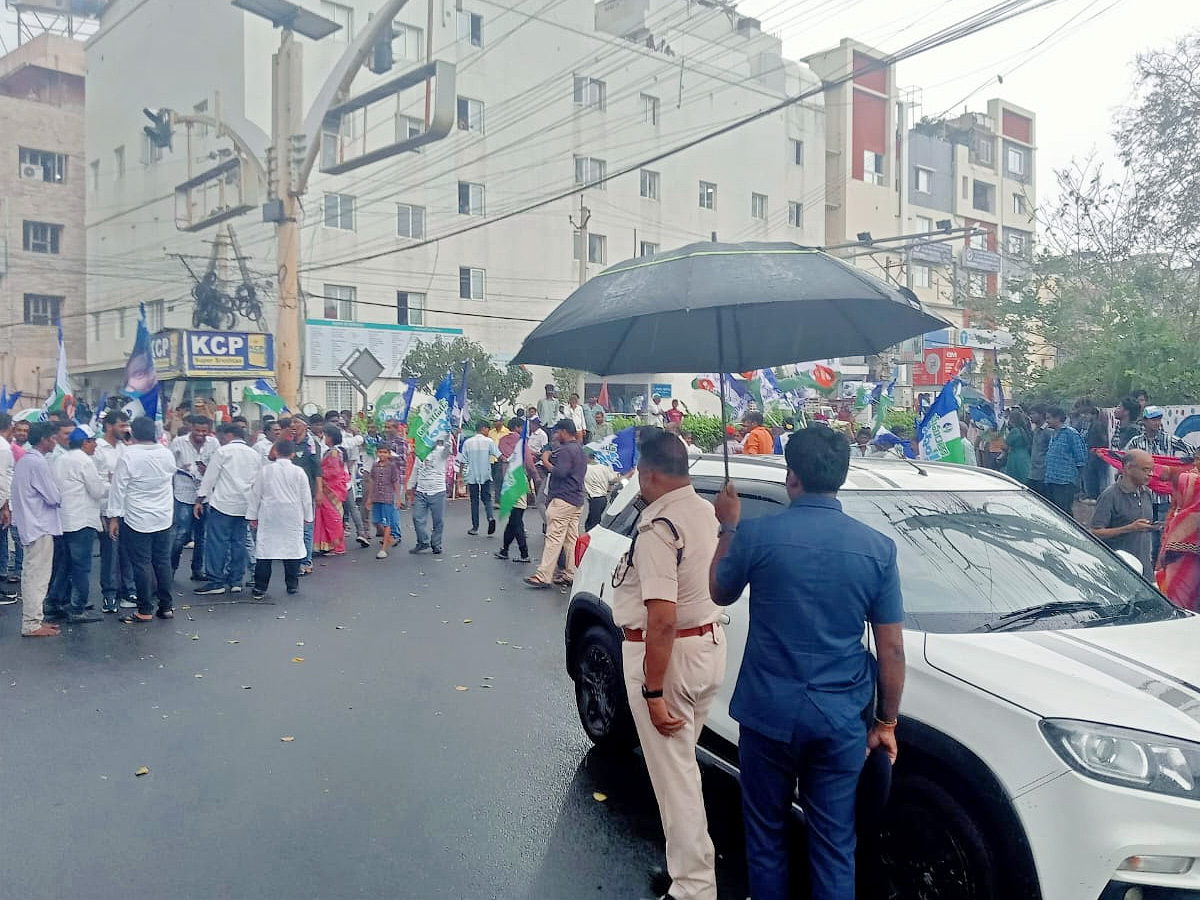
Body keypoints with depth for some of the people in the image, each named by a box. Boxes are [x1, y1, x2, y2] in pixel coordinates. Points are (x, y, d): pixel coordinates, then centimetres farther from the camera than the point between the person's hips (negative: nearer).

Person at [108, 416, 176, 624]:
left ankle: (145, 610, 6)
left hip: (137, 519, -5)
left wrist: (114, 517, -5)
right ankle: (166, 606, 17)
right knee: (163, 560, 12)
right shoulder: (167, 454, 0)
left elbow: (118, 487, -11)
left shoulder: (128, 455, -14)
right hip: (164, 517, 5)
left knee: (141, 563, 1)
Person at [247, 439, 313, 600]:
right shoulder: (299, 472, -2)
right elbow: (306, 497, 4)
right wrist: (307, 516, 15)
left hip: (269, 516, 0)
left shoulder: (265, 470, 0)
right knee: (292, 548, 8)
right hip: (292, 516, 0)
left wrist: (253, 515, 13)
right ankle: (292, 584, 14)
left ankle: (260, 588, 1)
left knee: (264, 549, 1)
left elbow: (255, 494, 4)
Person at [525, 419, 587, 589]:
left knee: (554, 537, -11)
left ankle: (543, 576, -12)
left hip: (562, 500, -10)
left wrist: (546, 461, -8)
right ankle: (570, 574, 13)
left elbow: (560, 472, -22)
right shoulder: (579, 449, 18)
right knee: (572, 538, 10)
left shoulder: (566, 450, -13)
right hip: (577, 499, 10)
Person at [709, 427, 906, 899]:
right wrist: (886, 723, 10)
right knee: (834, 845, 13)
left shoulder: (756, 534, -12)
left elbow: (719, 593, 8)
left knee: (766, 835, 18)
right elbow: (892, 650, -2)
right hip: (841, 720, 1)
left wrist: (729, 528, 19)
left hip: (768, 713, -1)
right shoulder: (878, 548, -6)